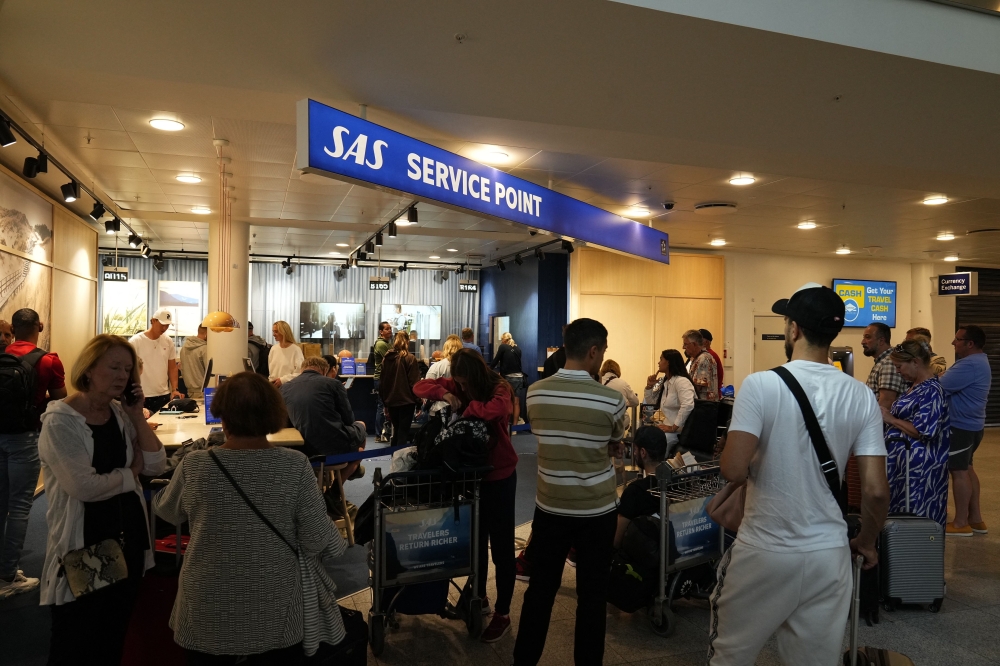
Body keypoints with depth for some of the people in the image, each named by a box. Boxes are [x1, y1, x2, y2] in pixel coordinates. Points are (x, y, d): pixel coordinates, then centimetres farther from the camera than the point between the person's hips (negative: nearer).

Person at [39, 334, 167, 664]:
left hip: (129, 539, 6)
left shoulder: (121, 414, 6)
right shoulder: (59, 421, -14)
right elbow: (84, 487, -24)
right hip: (84, 545, -6)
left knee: (114, 636, 19)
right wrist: (130, 472, -8)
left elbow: (156, 465, -1)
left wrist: (137, 417, -8)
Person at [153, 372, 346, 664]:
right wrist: (340, 545, 9)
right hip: (274, 616, -1)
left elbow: (167, 511, 7)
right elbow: (315, 540, -12)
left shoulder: (194, 466, -14)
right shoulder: (295, 465, -17)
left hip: (207, 615, 1)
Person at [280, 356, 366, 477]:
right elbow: (348, 419, 2)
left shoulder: (284, 387, 7)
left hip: (305, 448, 5)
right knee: (360, 425, 31)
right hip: (337, 444, -4)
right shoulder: (332, 383, -4)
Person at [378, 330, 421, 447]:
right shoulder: (409, 358, -11)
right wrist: (418, 401, -3)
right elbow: (414, 382, -11)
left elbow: (382, 382, 10)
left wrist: (385, 400, 19)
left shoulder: (386, 358, 4)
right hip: (406, 400, -5)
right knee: (403, 432, 0)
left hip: (391, 401, 5)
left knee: (396, 430, 19)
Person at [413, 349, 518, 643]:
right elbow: (420, 386, -5)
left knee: (501, 545, 4)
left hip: (499, 475, -5)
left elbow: (496, 409, -39)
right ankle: (479, 596, 39)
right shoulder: (457, 385, -2)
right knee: (475, 538, 20)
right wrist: (443, 394, -23)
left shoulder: (499, 387, -17)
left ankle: (503, 613, 17)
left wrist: (467, 408, -24)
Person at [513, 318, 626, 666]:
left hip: (550, 507, 3)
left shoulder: (535, 393, -7)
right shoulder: (611, 399, -16)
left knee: (540, 589, 15)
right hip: (597, 511, -2)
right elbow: (615, 445, 2)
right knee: (592, 595, 12)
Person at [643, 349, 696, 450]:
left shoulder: (681, 381, -15)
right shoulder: (664, 382, 15)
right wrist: (649, 386, 7)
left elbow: (688, 405, -30)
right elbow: (650, 402, 25)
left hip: (679, 431, -9)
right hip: (668, 426, 9)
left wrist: (673, 428, -25)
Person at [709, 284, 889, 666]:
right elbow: (876, 490, -3)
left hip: (764, 552, -4)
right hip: (828, 554, 4)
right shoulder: (861, 397, -3)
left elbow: (733, 471, -21)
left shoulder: (761, 385, -15)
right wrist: (866, 542, 15)